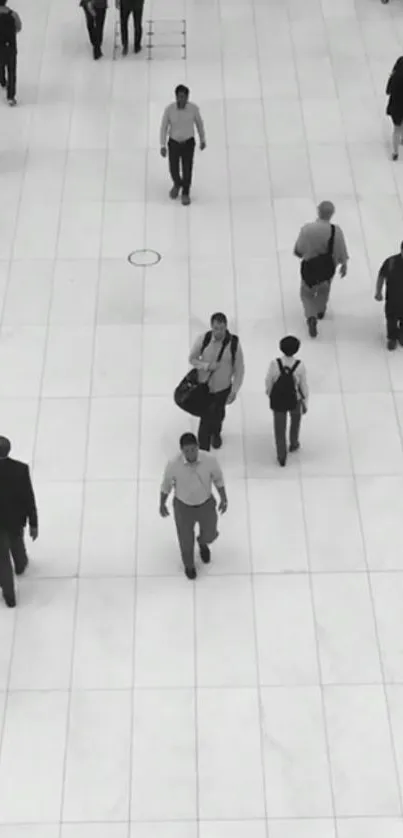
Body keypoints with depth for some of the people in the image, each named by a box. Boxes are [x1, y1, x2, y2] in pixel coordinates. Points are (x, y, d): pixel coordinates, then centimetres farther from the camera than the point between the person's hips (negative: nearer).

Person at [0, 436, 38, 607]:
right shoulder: (20, 469, -25)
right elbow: (29, 498, -18)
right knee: (16, 541, 34)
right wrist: (33, 523, -6)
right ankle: (20, 565, 63)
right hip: (16, 518, 2)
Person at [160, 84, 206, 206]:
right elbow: (163, 127, -10)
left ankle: (185, 193, 33)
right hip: (174, 143, 0)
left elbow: (199, 123, -1)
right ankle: (177, 184, 48)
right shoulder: (169, 109, -21)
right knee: (174, 170, 13)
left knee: (187, 170, 6)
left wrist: (203, 140, 10)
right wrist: (162, 146, -13)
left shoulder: (193, 108, -20)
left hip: (188, 143, 0)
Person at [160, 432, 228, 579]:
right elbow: (166, 484, -10)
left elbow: (218, 477, -8)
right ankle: (189, 564, 56)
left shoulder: (209, 460, -29)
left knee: (209, 534, 25)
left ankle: (203, 543, 65)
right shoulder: (173, 465, -31)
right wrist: (162, 504, 4)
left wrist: (224, 498, 2)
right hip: (183, 507, -1)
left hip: (206, 504, 1)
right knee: (186, 539, 22)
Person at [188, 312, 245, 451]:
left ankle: (216, 433, 59)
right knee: (205, 417, 4)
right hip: (204, 385, -1)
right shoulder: (203, 339, -21)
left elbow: (239, 369, -11)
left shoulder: (234, 343, -22)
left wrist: (235, 390, -11)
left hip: (223, 387, 1)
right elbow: (192, 359, -6)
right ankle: (203, 451, 18)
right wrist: (207, 366, -25)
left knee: (218, 414, 26)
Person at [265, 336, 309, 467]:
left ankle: (281, 457, 28)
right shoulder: (300, 366, -25)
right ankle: (293, 444, 52)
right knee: (296, 418, 33)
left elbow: (269, 381, -11)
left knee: (280, 429, 18)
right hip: (294, 400, 0)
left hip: (278, 400, 0)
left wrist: (269, 393, 12)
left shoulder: (275, 364, -25)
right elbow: (303, 386, -13)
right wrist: (305, 403, 3)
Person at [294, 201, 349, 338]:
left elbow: (298, 250, -12)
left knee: (307, 292, 22)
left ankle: (311, 317, 2)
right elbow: (341, 251, -10)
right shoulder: (336, 231, -26)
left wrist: (301, 254, 12)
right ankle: (320, 310, 54)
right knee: (324, 289, 32)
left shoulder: (306, 229, -28)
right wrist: (344, 265, 9)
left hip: (310, 266, -2)